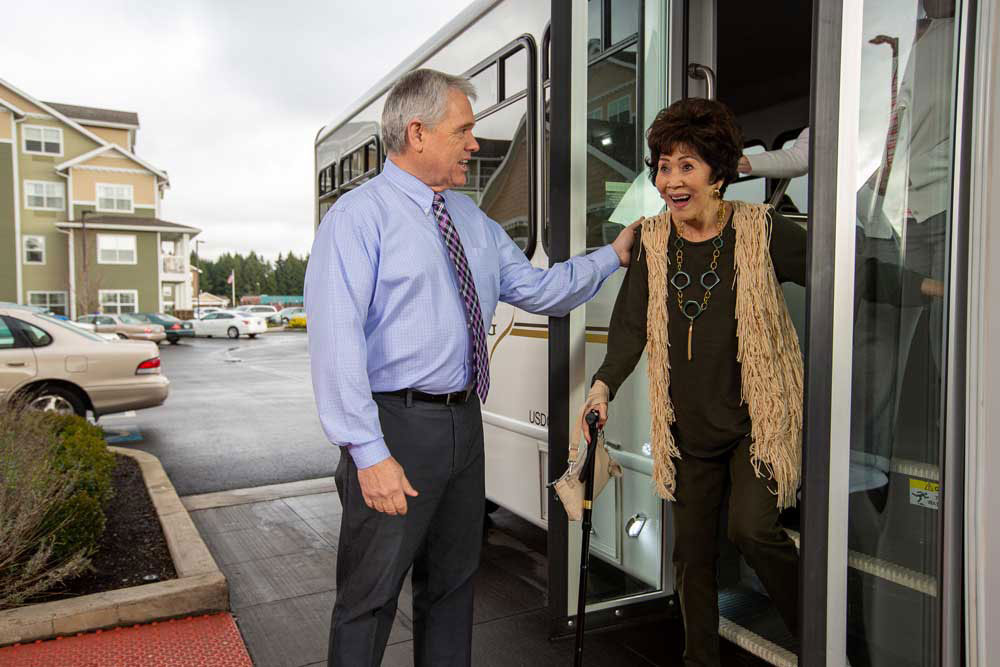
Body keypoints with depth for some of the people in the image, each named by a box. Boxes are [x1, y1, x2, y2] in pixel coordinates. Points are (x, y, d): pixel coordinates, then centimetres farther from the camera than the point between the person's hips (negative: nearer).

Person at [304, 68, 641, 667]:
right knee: (371, 597, 6)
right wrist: (369, 453, -23)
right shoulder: (359, 216, -11)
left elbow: (536, 288, 18)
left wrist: (611, 256, 11)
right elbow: (337, 342, -19)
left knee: (453, 581, 21)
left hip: (464, 418, 8)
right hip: (396, 423, -7)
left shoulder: (473, 220, 13)